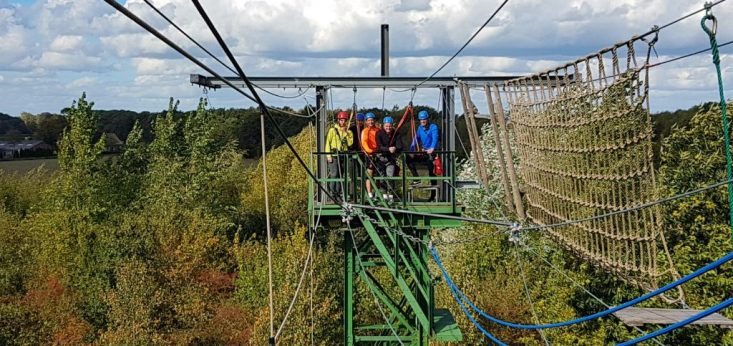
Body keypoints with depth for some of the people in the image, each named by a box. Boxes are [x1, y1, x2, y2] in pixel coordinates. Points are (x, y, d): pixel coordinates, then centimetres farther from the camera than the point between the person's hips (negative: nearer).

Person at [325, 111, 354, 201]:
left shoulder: (348, 131, 13)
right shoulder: (332, 130, 2)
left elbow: (350, 143, 1)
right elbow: (328, 143, -1)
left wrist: (346, 133, -8)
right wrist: (328, 155, -10)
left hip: (343, 156, 4)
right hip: (334, 155, -4)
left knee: (341, 175, 5)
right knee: (334, 174, -11)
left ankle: (338, 193, 11)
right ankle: (332, 193, -8)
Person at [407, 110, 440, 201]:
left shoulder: (433, 127, -7)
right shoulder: (420, 128, 10)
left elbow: (435, 138, -23)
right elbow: (415, 140, 5)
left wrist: (432, 148, -42)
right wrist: (411, 151, -10)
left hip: (431, 153, -6)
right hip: (423, 153, 6)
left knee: (432, 173, -9)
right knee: (409, 159, -14)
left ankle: (433, 195, -2)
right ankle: (416, 179, -11)